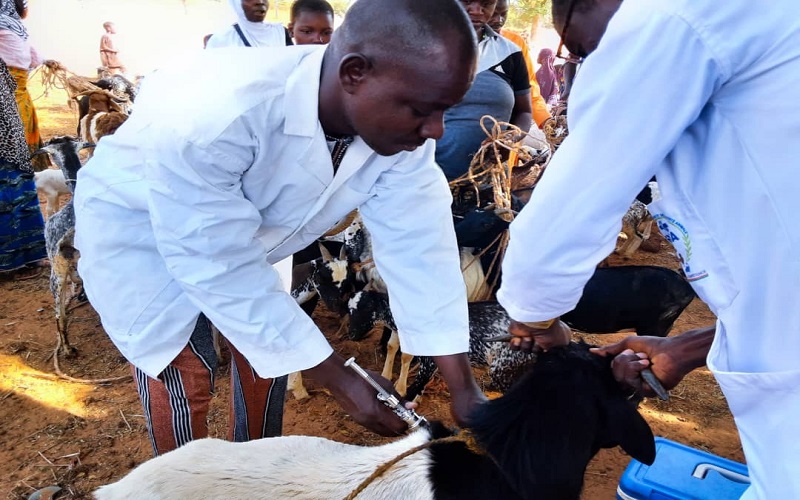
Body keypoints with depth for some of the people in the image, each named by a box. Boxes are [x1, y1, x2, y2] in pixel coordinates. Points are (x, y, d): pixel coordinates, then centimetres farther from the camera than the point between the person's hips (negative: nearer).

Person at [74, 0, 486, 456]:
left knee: (272, 346, 6)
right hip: (135, 226, -4)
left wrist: (464, 389, -19)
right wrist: (340, 379, -30)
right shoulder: (212, 118, -43)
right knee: (182, 369, -8)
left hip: (246, 233, 5)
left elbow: (418, 247, -21)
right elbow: (221, 271, -36)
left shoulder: (399, 125, -25)